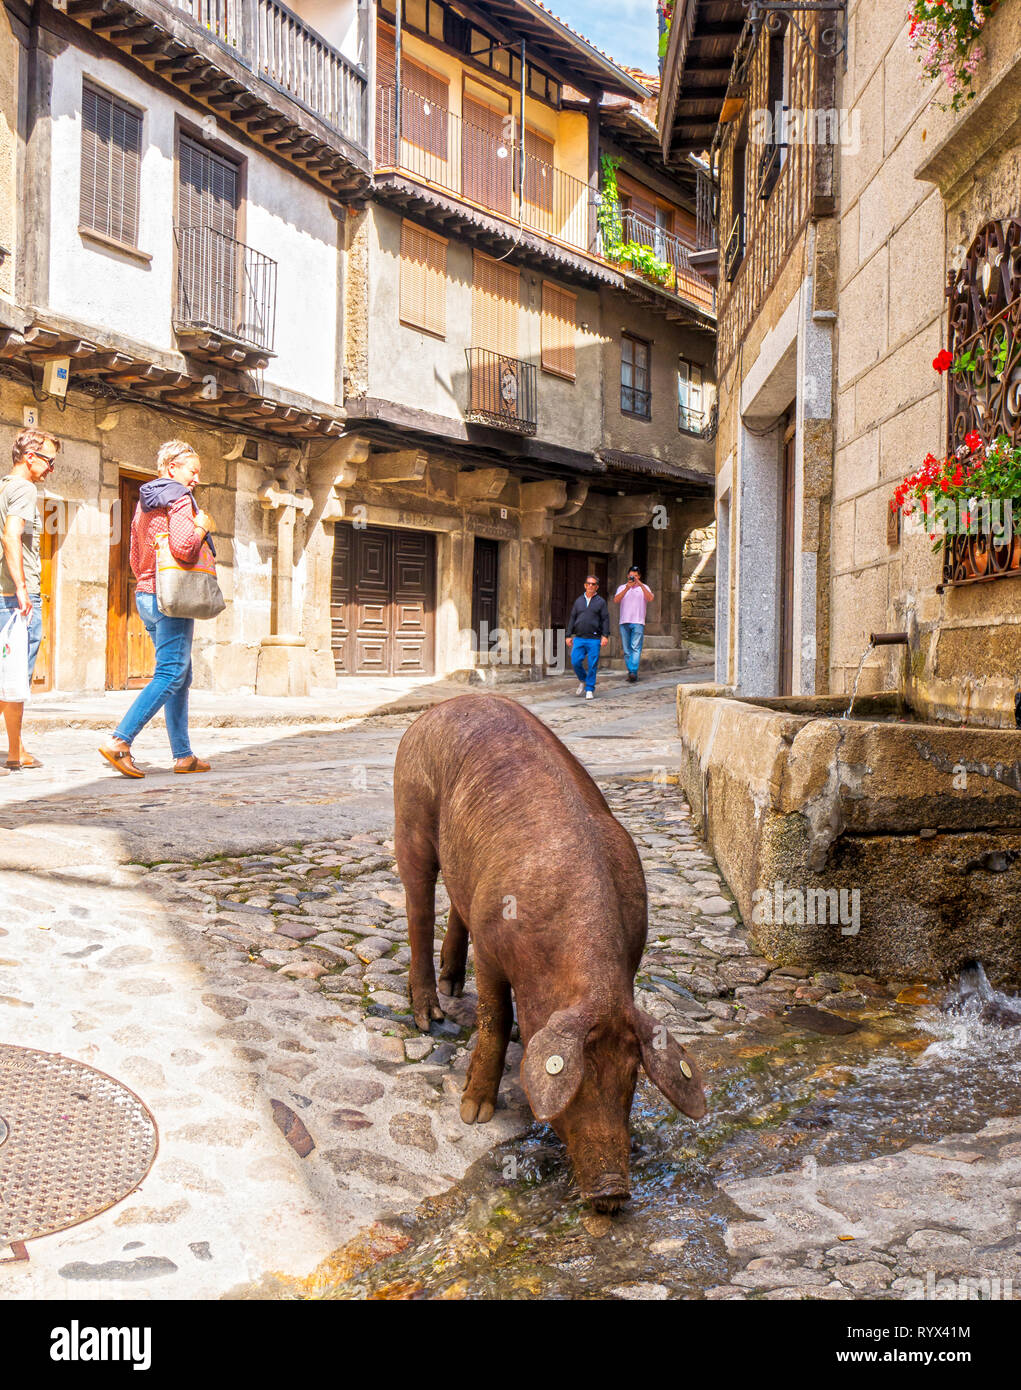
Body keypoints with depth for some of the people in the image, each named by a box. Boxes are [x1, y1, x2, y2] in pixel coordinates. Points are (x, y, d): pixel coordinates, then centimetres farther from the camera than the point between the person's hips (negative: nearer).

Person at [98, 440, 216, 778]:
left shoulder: (144, 502, 20)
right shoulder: (179, 498, -8)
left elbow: (136, 558, 22)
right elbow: (183, 548, -21)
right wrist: (201, 526, -5)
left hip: (146, 596, 10)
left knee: (181, 675, 12)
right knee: (170, 675, -10)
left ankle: (183, 755, 12)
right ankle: (119, 741, -18)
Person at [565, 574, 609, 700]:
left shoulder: (601, 602, 5)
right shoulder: (578, 601, 13)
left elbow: (605, 619, 0)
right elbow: (572, 619, 14)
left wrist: (605, 635, -10)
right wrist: (569, 636, 8)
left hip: (594, 639, -3)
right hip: (579, 638, 3)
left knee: (592, 665, -3)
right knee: (575, 662, -5)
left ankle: (590, 689, 7)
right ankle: (583, 680, 21)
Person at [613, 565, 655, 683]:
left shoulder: (644, 587, 11)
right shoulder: (622, 588, 15)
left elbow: (650, 598, -9)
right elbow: (616, 600, -3)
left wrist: (640, 584, -16)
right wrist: (627, 588, -16)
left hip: (638, 622, -3)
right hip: (624, 622, 3)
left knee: (636, 648, -14)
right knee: (627, 650, 3)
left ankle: (633, 672, -23)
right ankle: (631, 672, 10)